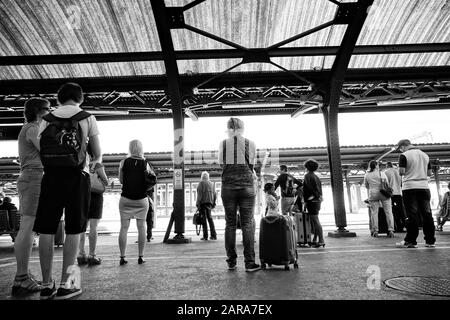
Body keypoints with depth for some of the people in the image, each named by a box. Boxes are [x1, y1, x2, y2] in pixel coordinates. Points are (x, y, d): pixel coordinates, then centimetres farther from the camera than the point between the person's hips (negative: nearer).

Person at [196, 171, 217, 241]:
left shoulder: (201, 183, -3)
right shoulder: (211, 184, 15)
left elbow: (199, 193, -12)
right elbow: (214, 194, 11)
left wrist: (198, 204, -13)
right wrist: (213, 203, 16)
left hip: (203, 202, -6)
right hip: (209, 202, 6)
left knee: (204, 219, -3)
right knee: (210, 218, 13)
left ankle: (205, 236, -4)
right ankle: (213, 235, 8)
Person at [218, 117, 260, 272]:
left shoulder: (223, 144, 2)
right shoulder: (250, 143, 1)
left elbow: (221, 164, 9)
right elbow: (251, 166, 6)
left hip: (228, 188, 1)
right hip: (246, 187, -1)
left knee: (230, 224, 8)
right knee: (247, 224, 3)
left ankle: (231, 262, 11)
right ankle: (249, 262, 2)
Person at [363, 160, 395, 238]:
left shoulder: (366, 175, 3)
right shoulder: (381, 173, -2)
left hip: (373, 194, 1)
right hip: (384, 194, -1)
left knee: (374, 212, 3)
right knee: (388, 212, 4)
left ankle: (375, 231, 2)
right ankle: (390, 230, 2)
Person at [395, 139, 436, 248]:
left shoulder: (404, 155, -6)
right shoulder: (425, 155, 13)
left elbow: (401, 172, -14)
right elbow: (429, 173, 13)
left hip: (410, 187, -5)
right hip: (424, 186, 5)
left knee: (412, 215, -2)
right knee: (427, 214, 8)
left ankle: (411, 241, 2)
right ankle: (430, 241, 13)